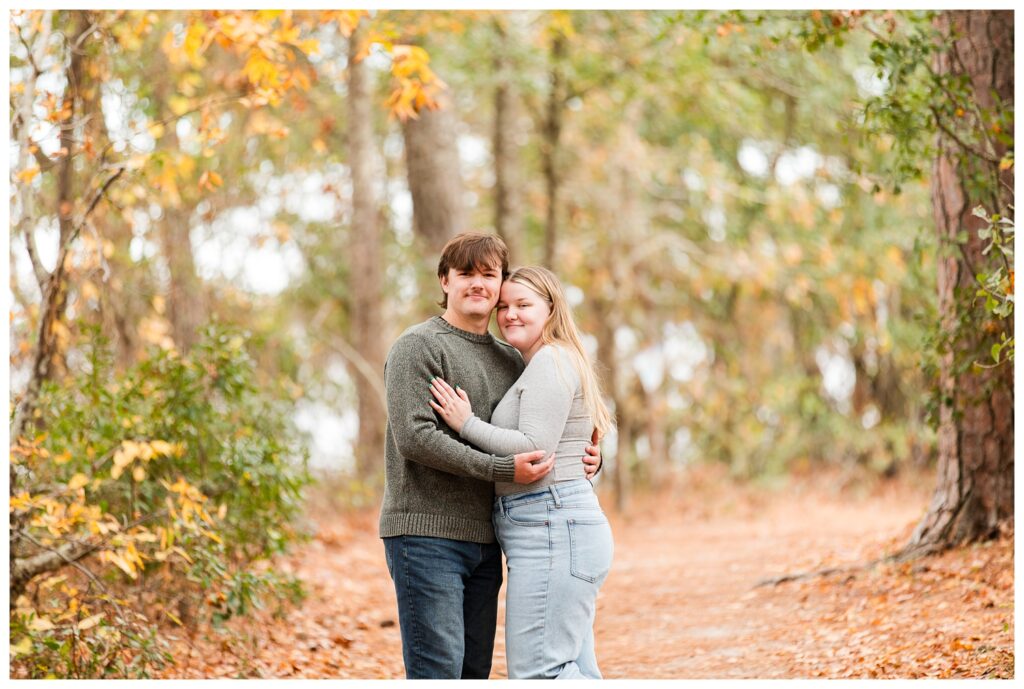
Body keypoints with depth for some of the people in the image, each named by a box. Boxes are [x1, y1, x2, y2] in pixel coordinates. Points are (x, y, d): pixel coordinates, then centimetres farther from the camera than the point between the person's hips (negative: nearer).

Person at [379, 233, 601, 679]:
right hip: (426, 534, -7)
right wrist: (502, 469, -20)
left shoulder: (509, 360, 16)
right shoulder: (418, 346, -5)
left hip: (483, 540, 7)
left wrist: (585, 459, 4)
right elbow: (414, 435, -17)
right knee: (437, 670, -10)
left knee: (475, 670, 10)